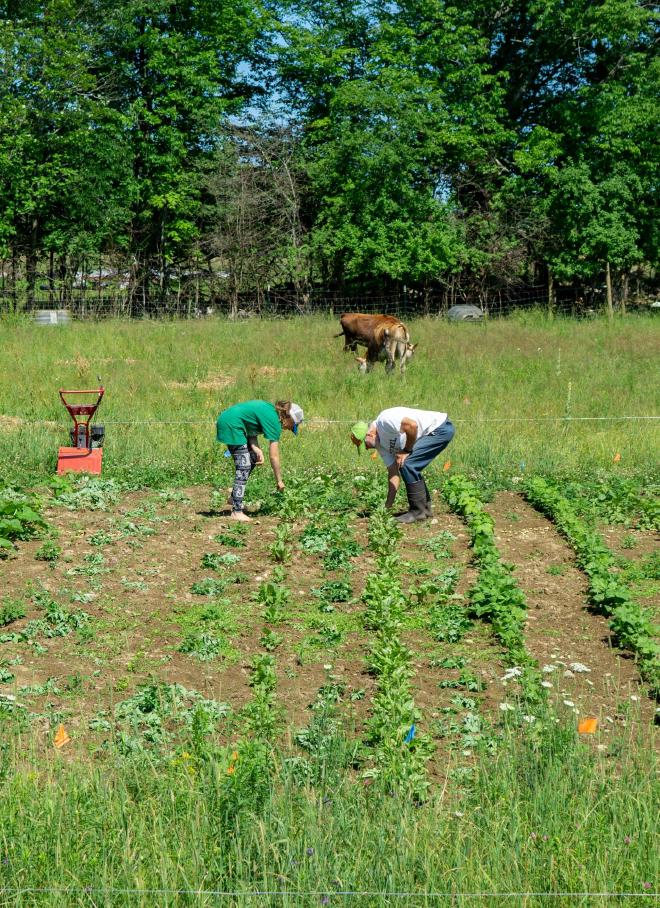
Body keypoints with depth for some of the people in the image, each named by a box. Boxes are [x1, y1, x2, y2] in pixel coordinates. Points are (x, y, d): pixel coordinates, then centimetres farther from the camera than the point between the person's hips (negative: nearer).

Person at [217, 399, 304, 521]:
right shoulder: (274, 421, -15)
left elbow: (251, 426, 8)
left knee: (253, 459, 16)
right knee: (244, 467, -10)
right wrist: (279, 481, -4)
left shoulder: (270, 410, 11)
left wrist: (256, 449, -9)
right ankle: (237, 512, -12)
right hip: (231, 425, -10)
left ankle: (234, 497, 24)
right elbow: (274, 456, -12)